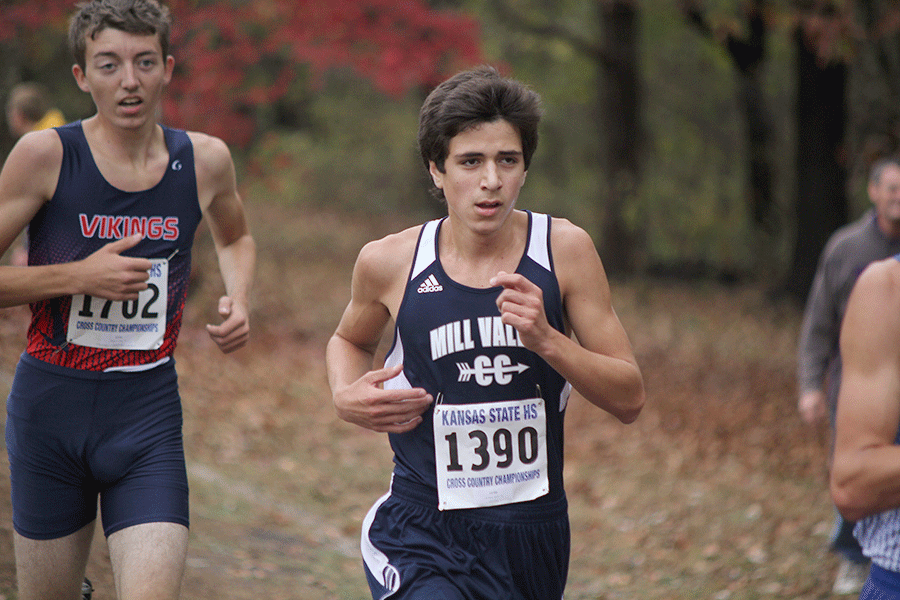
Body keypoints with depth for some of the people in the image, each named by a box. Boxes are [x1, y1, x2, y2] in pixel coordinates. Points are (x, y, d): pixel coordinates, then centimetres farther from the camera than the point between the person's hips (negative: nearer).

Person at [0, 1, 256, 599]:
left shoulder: (205, 160, 1)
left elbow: (235, 238, 24)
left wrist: (239, 299, 5)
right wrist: (79, 276, -18)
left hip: (149, 413, 1)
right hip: (52, 402, -1)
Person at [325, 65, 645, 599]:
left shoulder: (563, 250, -4)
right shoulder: (389, 263, -3)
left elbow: (629, 399, -3)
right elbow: (351, 340, 20)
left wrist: (546, 340, -19)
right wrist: (346, 397, -1)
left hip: (537, 535, 2)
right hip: (425, 540, -2)